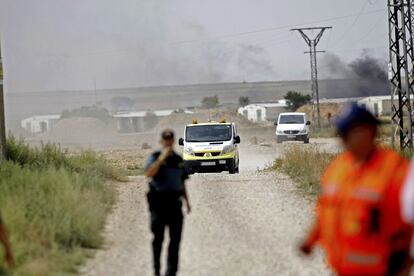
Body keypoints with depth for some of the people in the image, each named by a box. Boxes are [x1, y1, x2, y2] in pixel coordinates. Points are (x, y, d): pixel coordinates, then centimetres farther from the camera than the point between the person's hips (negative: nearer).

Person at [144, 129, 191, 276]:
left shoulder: (179, 160, 14)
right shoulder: (155, 158, -2)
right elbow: (148, 174, -21)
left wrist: (187, 200, 13)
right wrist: (161, 158, -24)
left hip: (174, 202, 4)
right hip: (158, 202, -4)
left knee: (175, 239, -3)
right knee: (158, 237, 3)